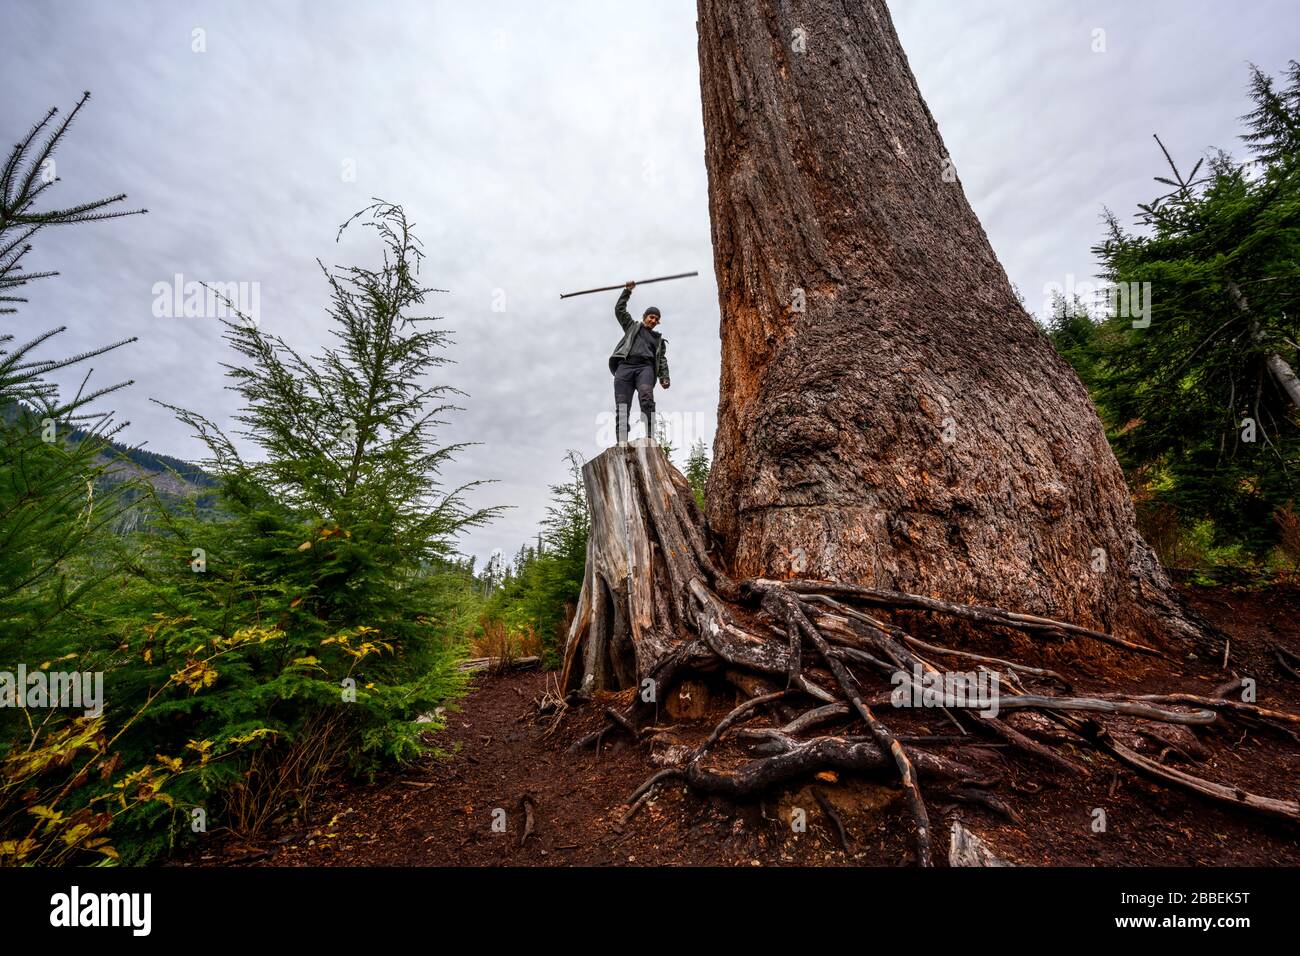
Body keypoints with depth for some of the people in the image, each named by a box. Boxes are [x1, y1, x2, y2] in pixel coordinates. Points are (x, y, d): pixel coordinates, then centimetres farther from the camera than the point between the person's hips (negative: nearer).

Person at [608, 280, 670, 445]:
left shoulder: (658, 339, 31)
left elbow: (662, 359, 19)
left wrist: (664, 377, 3)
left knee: (646, 397, -29)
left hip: (645, 367, 0)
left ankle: (649, 437, -39)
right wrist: (627, 291, 26)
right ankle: (622, 441, -28)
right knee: (622, 405, -17)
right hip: (625, 365, 0)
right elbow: (619, 309, 27)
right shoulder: (632, 326, 32)